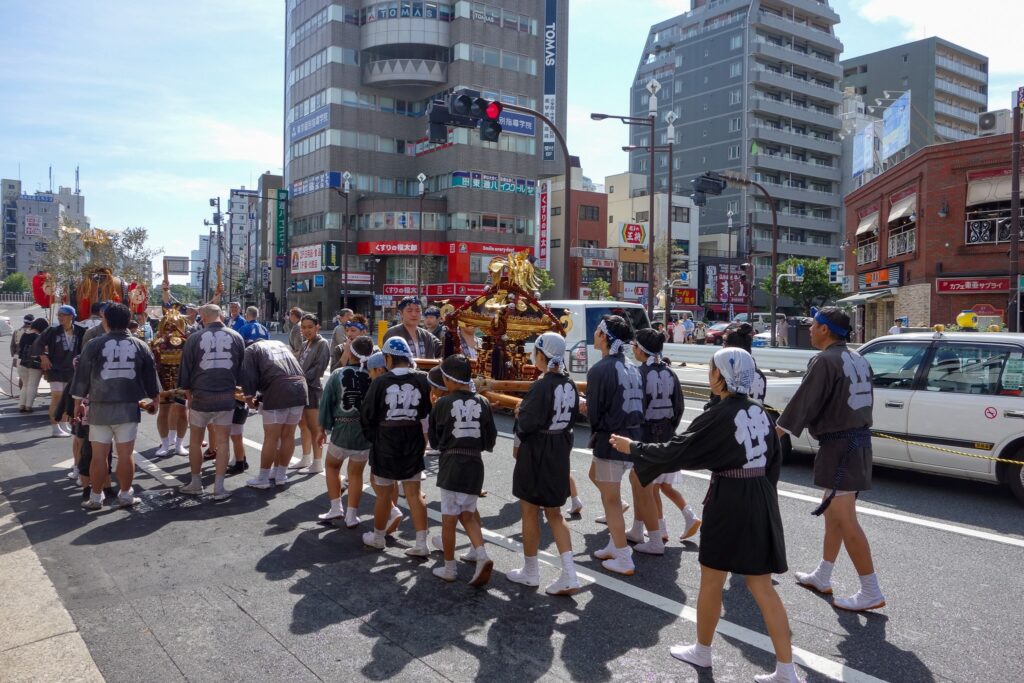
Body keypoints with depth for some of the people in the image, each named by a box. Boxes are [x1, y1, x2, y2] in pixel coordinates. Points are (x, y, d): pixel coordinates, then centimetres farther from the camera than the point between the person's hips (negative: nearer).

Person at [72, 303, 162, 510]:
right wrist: (155, 398, 24)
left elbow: (82, 376, 1)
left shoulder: (94, 345, -5)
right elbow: (151, 378, 8)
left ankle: (96, 497, 14)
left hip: (100, 407, -1)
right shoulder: (140, 346, 1)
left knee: (99, 455, 6)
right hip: (128, 407, 1)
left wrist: (77, 402, 13)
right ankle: (125, 495, 13)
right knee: (126, 454, 6)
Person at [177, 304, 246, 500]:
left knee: (195, 440, 14)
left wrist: (188, 392, 14)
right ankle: (219, 487, 6)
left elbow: (186, 369, 1)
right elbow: (242, 367, 6)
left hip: (201, 396, -1)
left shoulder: (194, 338, -5)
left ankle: (196, 483, 23)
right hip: (226, 396, 1)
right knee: (222, 441, 6)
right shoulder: (236, 337, 0)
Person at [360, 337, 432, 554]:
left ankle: (377, 537, 32)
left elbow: (367, 415, -5)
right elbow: (429, 414, -3)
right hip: (413, 444, 2)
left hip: (385, 443, -2)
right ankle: (421, 544, 11)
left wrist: (373, 438, 11)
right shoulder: (422, 381, -9)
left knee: (384, 494, 14)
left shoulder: (381, 382, -13)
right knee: (414, 494, 10)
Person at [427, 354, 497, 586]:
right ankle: (482, 556, -2)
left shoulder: (443, 403, -9)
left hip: (451, 465, -3)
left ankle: (449, 568, 18)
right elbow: (491, 440, 4)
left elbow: (434, 439, 2)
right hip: (475, 465, 3)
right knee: (467, 514, 16)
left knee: (449, 519, 8)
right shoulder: (482, 403, -1)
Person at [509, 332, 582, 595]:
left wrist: (520, 413, -4)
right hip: (560, 452, 7)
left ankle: (530, 571, 27)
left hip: (535, 453, -7)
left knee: (530, 512, 11)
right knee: (554, 514, 16)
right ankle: (569, 576, 9)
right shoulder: (570, 385, 2)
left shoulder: (541, 386, -21)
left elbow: (527, 423, -23)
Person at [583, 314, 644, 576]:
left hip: (610, 439, -8)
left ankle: (623, 559, 13)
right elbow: (636, 407, 11)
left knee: (610, 500, 5)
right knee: (596, 476, 25)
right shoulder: (632, 369, 5)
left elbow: (594, 413, -15)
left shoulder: (599, 370, -17)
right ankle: (616, 543, 30)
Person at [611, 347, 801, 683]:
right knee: (762, 587, 12)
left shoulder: (718, 416, -15)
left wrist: (632, 447, -1)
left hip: (729, 502, -7)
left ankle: (701, 651, 30)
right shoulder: (759, 412, 6)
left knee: (711, 581, 12)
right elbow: (774, 459, 12)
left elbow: (675, 451, -12)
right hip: (761, 501, 7)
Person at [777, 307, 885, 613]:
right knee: (834, 512, 19)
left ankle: (871, 593, 2)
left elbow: (804, 401, -16)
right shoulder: (857, 359, 13)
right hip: (860, 438, 10)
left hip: (838, 444, -10)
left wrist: (781, 427, -5)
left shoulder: (825, 361, -17)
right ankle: (822, 577, 30)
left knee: (845, 520, -4)